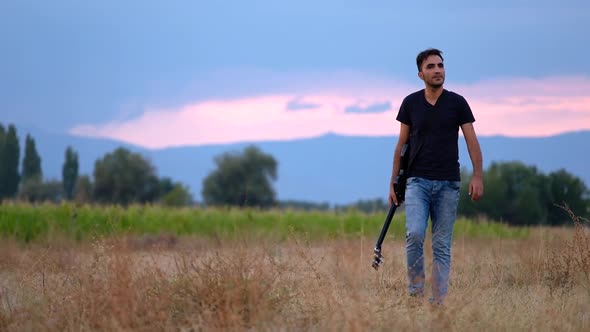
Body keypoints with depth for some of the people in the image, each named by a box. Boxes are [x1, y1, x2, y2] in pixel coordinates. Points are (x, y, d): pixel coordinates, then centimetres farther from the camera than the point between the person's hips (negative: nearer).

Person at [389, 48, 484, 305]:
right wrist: (393, 183, 8)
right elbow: (401, 145, 11)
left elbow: (472, 142, 0)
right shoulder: (411, 103, 5)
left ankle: (438, 300, 5)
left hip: (448, 184, 0)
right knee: (414, 234, -19)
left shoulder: (457, 103, 3)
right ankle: (415, 291, -4)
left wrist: (478, 176, -13)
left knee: (442, 245, 1)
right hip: (418, 181, 0)